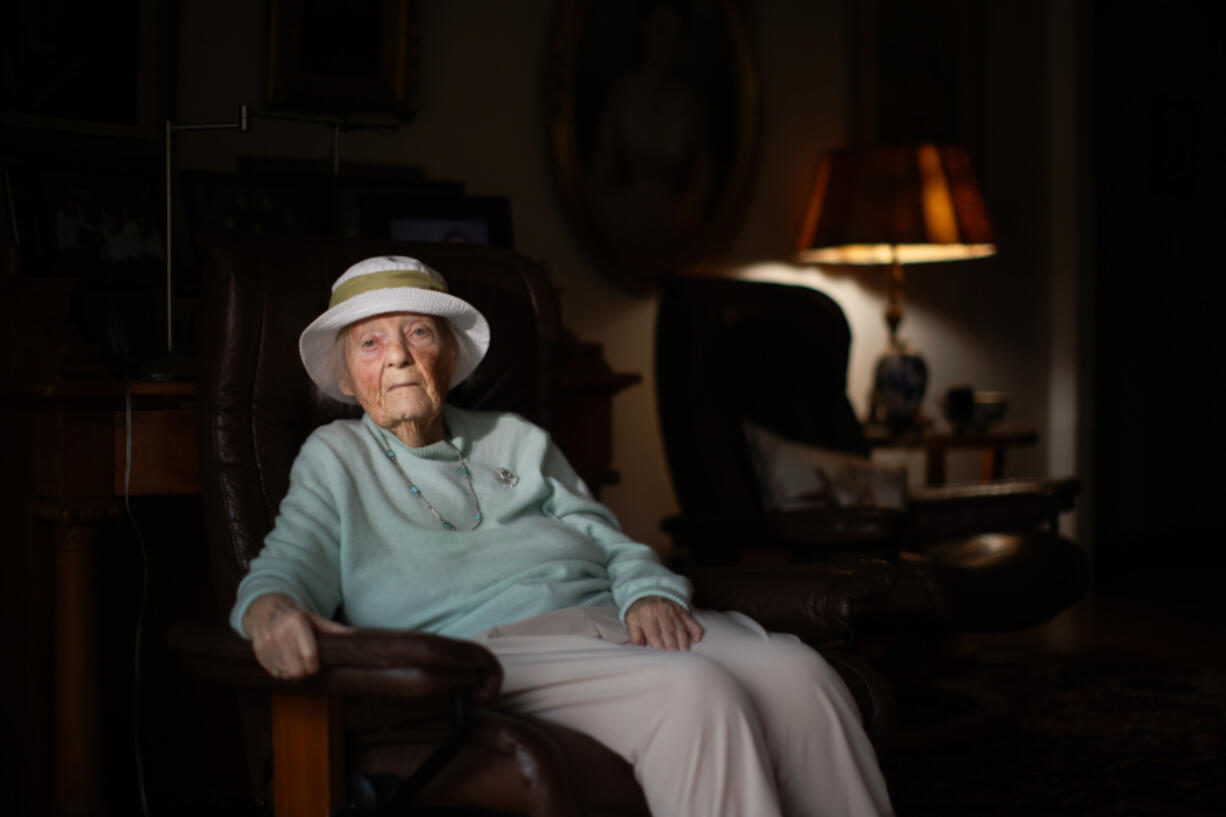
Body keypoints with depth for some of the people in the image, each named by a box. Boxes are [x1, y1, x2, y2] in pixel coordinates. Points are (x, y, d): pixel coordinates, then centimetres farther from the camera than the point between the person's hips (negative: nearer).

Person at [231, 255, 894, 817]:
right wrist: (270, 609, -22)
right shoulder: (336, 457, 19)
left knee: (796, 672, -25)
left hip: (604, 616, 5)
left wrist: (651, 594, -1)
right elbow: (290, 560, 4)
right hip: (490, 644, -5)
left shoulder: (517, 440, 30)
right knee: (697, 694, -34)